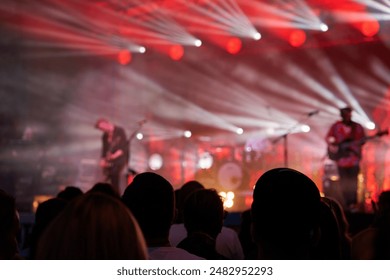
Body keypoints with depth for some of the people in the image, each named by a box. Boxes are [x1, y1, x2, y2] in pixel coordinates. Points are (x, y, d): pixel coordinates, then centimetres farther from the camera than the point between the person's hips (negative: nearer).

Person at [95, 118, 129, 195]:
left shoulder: (119, 131, -4)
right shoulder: (105, 136, 14)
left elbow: (124, 146, -11)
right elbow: (104, 149, 12)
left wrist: (115, 155, -23)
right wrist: (103, 160, -5)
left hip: (120, 159, -5)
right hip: (110, 162, 6)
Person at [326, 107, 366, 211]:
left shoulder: (357, 127, 2)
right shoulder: (335, 126, 3)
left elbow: (363, 140, 5)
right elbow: (328, 138, 11)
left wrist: (356, 144, -16)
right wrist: (331, 146, -6)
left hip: (354, 158, -1)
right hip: (341, 157, 1)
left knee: (353, 181, -2)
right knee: (344, 182, 3)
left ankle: (353, 203, 2)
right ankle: (347, 203, 9)